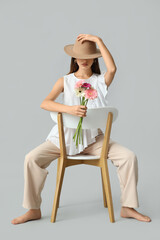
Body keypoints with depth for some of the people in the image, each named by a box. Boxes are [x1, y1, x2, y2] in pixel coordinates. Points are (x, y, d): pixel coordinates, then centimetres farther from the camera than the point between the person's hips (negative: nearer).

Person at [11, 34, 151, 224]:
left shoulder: (101, 81, 4)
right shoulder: (65, 81, 3)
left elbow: (112, 68, -20)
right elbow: (45, 103, -13)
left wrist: (98, 40, -14)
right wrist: (69, 109, -31)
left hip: (93, 137, 0)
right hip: (65, 135, 0)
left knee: (129, 157, -18)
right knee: (31, 158, -18)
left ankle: (127, 207, -1)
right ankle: (33, 210, -1)